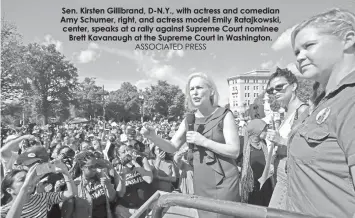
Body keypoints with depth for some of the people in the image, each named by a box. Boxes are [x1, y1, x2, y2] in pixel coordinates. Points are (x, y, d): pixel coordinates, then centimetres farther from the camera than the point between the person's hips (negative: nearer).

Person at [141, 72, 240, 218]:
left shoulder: (224, 115, -10)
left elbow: (235, 151, -15)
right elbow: (172, 147, 3)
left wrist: (203, 141, -23)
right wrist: (153, 137, -15)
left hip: (223, 180, -4)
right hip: (200, 180, 5)